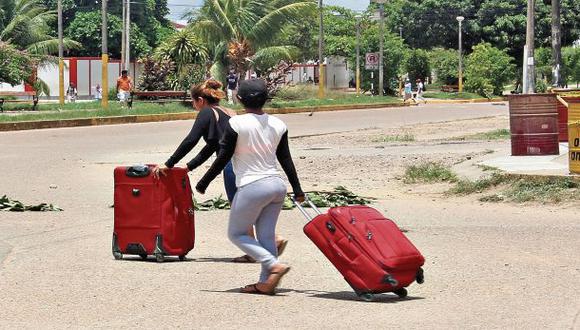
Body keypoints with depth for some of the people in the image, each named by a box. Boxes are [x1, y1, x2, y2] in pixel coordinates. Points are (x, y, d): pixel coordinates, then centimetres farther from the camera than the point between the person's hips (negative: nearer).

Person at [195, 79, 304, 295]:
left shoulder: (237, 124, -10)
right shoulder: (278, 125, 6)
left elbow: (223, 158, -8)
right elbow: (286, 159, 12)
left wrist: (203, 183, 2)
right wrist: (297, 190, 20)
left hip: (252, 187, -6)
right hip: (277, 185, 6)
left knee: (236, 234, 6)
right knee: (266, 235, 10)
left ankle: (274, 265, -10)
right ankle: (266, 282, 8)